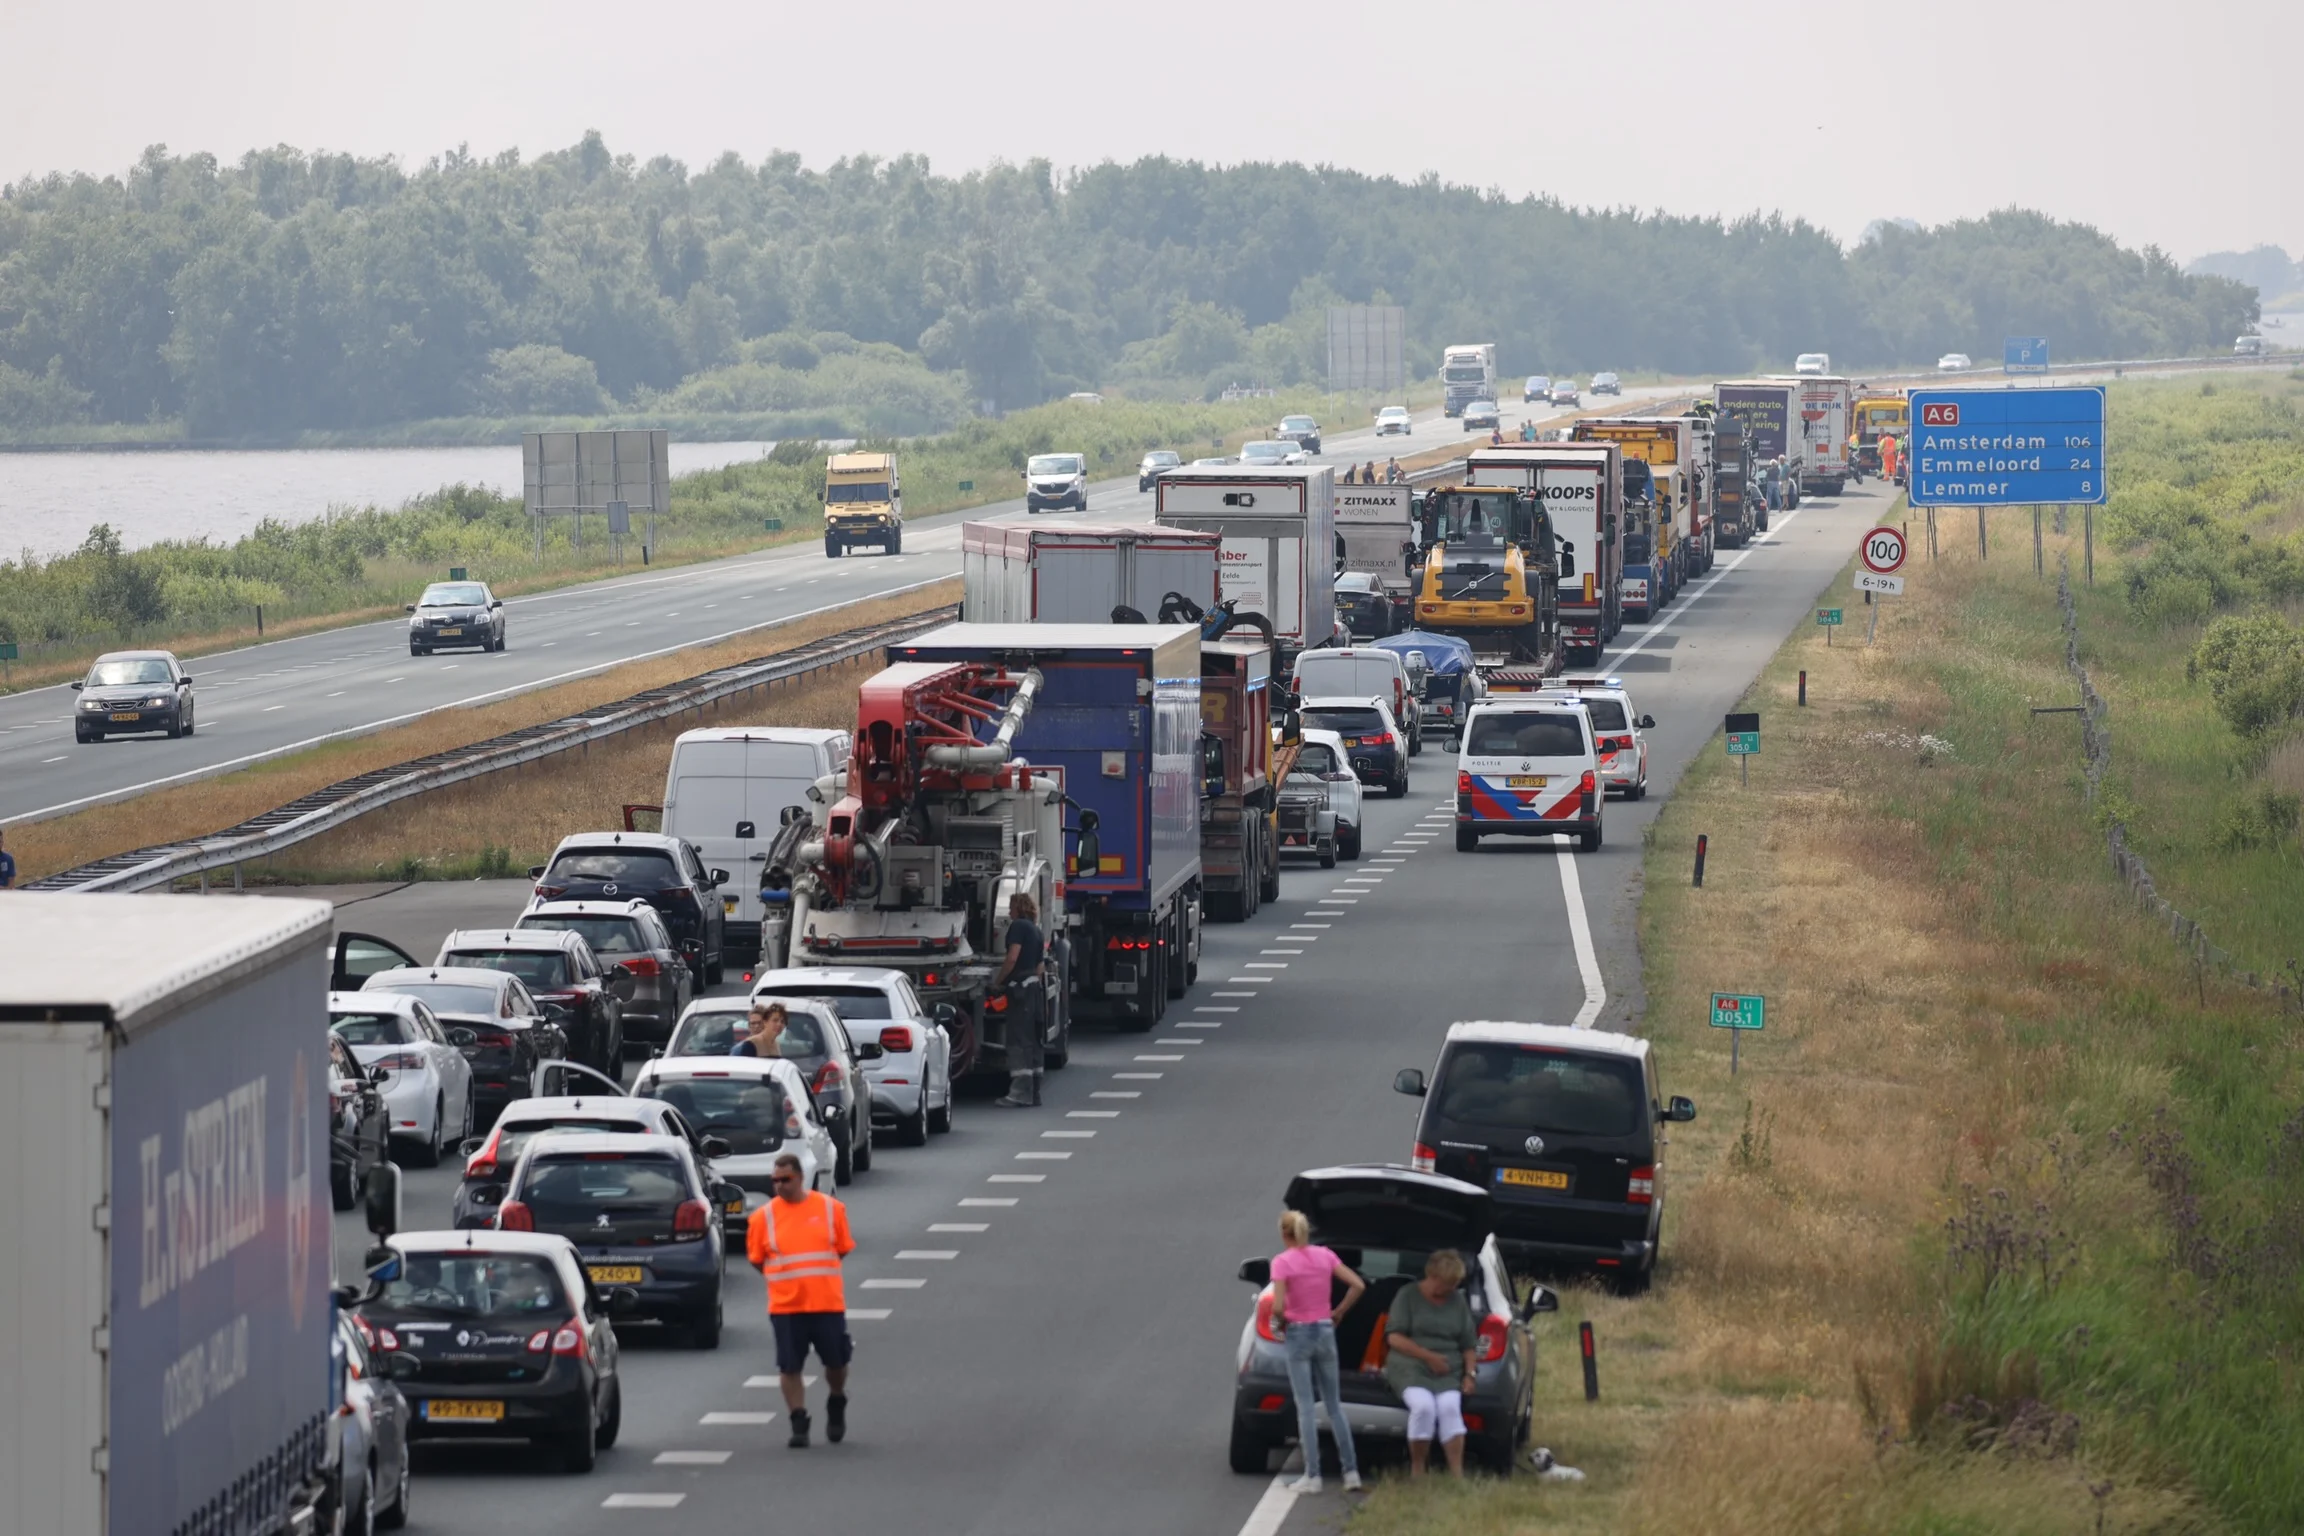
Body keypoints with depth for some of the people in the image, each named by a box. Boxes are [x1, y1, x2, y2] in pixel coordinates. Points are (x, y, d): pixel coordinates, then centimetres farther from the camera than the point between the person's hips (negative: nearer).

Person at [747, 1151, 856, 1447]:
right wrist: (785, 1277, 5)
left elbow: (843, 1249, 10)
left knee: (836, 1362, 8)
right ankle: (798, 1424, 8)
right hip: (785, 1306, 0)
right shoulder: (763, 1217, 0)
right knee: (789, 1367, -2)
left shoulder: (831, 1209, 0)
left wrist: (814, 1274, 7)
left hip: (828, 1302, 0)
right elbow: (756, 1259, 9)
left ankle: (836, 1406, 35)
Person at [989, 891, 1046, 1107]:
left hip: (1020, 985, -9)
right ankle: (1033, 1094, 14)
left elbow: (1012, 958, -18)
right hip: (1034, 985, 9)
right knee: (1031, 1040, 12)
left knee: (1017, 1040, -10)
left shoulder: (1018, 927, -9)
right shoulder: (1036, 930, 18)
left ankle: (1020, 1093, -15)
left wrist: (997, 982, -8)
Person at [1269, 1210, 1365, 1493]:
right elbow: (1358, 1285, -2)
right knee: (1334, 1405, 11)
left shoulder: (1282, 1262, -11)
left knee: (1306, 1407, -1)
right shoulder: (1325, 1256, 2)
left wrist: (1282, 1321, 1)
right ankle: (1351, 1472, 9)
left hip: (1298, 1334, -4)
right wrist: (1339, 1312, 9)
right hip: (1325, 1331, 4)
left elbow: (1278, 1307, -19)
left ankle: (1312, 1476, -2)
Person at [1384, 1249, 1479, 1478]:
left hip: (1448, 1371, 3)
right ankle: (1417, 1470, -23)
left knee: (1449, 1407, -30)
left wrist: (1469, 1374, 3)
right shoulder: (1408, 1295, 4)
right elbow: (1394, 1337, -4)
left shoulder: (1458, 1301, 16)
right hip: (1411, 1367, -3)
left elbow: (1469, 1344, 19)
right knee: (1423, 1405, -34)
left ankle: (1457, 1474, -34)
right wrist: (1428, 1356, -13)